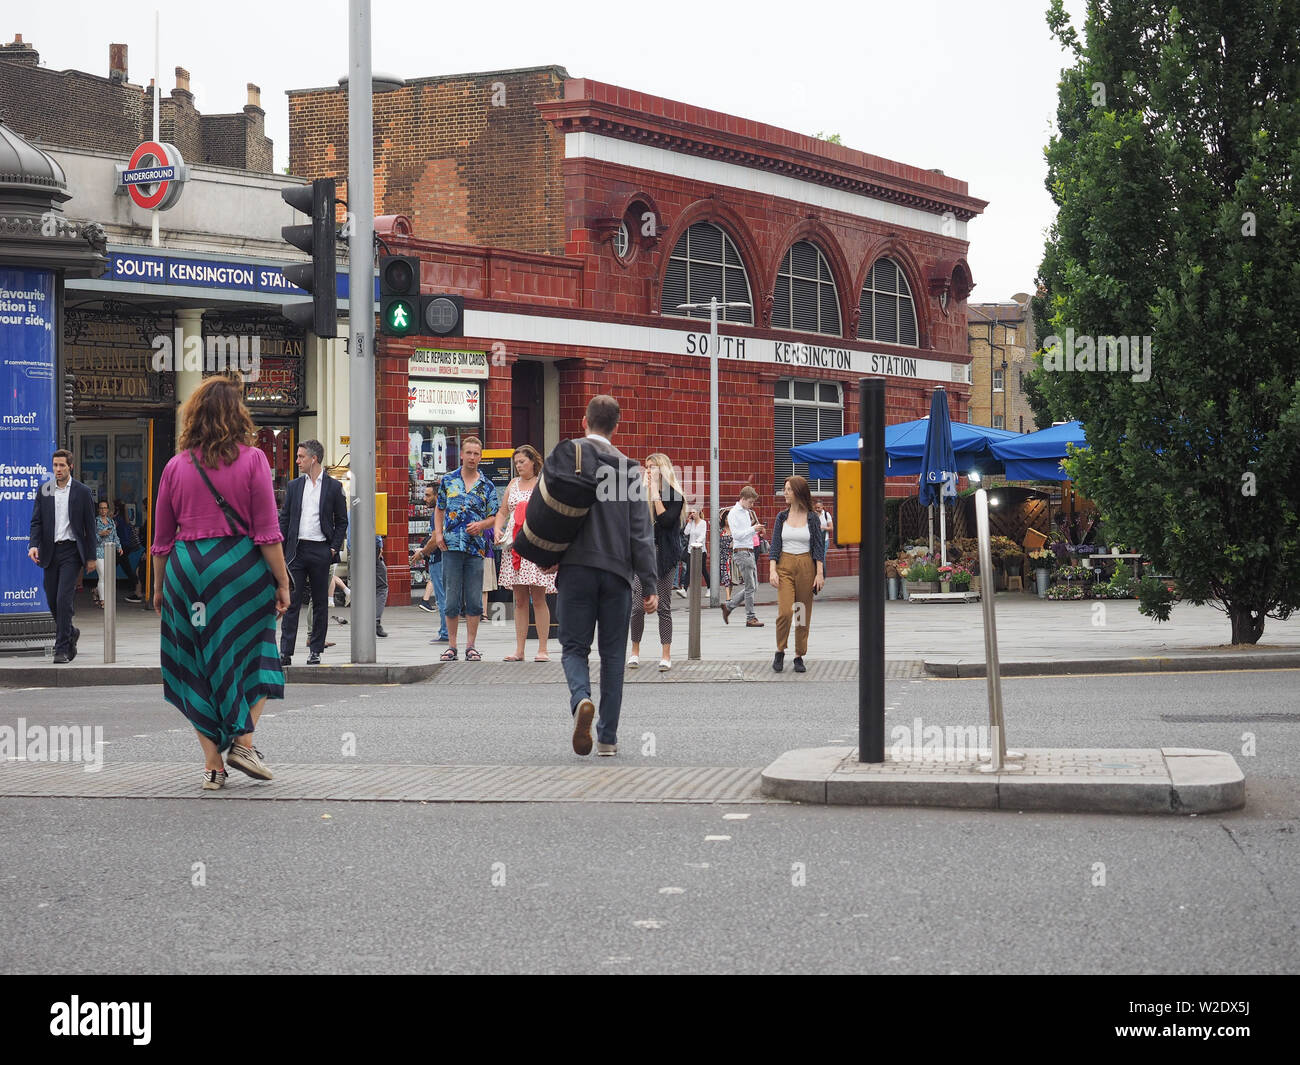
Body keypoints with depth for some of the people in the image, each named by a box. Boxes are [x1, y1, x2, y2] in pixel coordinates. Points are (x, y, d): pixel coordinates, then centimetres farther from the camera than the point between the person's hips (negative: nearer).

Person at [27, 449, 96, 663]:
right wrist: (33, 545, -11)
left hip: (71, 551, -4)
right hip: (50, 551, 4)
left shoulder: (82, 492, 0)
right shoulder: (44, 491, 7)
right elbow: (37, 522, 7)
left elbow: (89, 525, 2)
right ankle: (70, 633, 34)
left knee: (64, 599, -11)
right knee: (52, 601, 8)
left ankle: (62, 648, -7)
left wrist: (91, 557, 1)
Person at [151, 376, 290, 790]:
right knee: (253, 655, 14)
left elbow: (162, 539, 9)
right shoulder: (252, 460, -4)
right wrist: (282, 582, 0)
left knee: (199, 668, 8)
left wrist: (159, 586, 19)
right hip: (241, 567, -2)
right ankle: (243, 740, 3)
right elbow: (267, 532, -6)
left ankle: (212, 764, 8)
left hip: (185, 568, 3)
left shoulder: (176, 466, 4)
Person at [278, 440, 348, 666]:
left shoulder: (333, 487, 3)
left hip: (321, 551, -2)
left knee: (320, 603, 4)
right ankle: (286, 652, -4)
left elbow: (342, 522, 6)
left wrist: (334, 548, -4)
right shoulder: (294, 486, 10)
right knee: (292, 602, -3)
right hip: (297, 550, 2)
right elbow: (284, 519, 12)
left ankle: (315, 650, 11)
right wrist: (280, 549, 3)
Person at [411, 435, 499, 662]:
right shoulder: (448, 481, 8)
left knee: (474, 600, 1)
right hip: (451, 546, 0)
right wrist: (438, 534, 3)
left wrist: (481, 525, -11)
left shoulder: (487, 487, 7)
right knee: (452, 599, 0)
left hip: (476, 548, 0)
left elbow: (494, 517, 9)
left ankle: (471, 646, 8)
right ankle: (452, 646, 7)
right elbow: (439, 509, 16)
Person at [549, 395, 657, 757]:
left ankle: (581, 698, -22)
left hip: (575, 569, -1)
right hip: (616, 571, 1)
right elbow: (641, 532, -1)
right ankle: (608, 737, 9)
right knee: (612, 654, 9)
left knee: (574, 647, 8)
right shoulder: (629, 469, 1)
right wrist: (649, 585, 1)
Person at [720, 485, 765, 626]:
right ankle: (751, 618, -3)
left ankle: (728, 606, 19)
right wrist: (753, 529, -23)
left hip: (750, 551, 9)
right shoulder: (734, 513, -8)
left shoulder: (747, 513, 18)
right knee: (750, 587, -8)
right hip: (741, 552, -9)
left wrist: (757, 531, 9)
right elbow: (737, 534, -16)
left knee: (753, 586, 9)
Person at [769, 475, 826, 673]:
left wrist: (819, 573, -6)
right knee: (785, 611, -14)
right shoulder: (782, 517, 6)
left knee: (804, 613, 2)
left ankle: (799, 657, 12)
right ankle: (780, 652, 3)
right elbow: (775, 545, 5)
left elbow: (818, 547, 2)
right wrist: (772, 570, -6)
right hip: (785, 567, 0)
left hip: (806, 566, 0)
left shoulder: (812, 518, 1)